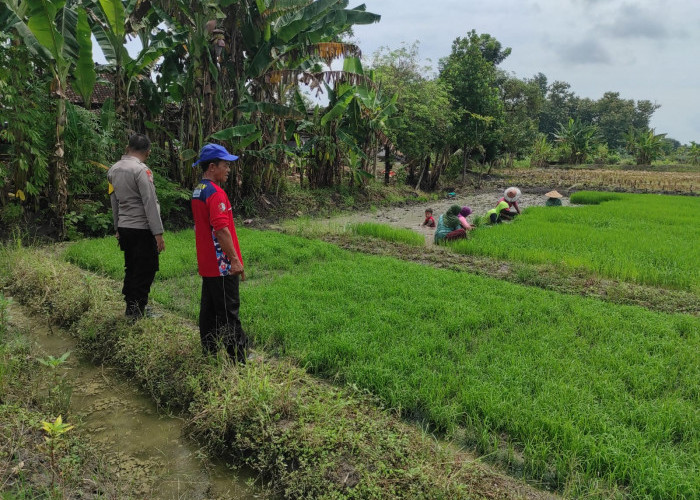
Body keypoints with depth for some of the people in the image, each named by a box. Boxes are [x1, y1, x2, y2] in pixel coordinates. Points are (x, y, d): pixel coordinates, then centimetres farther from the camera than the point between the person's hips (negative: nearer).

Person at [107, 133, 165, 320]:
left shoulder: (113, 170, 11)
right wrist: (158, 233, -16)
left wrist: (117, 228, 26)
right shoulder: (141, 170, -14)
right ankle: (137, 311, 2)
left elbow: (114, 202, 18)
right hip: (142, 229, -8)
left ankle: (130, 308, 24)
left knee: (131, 269, 17)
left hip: (124, 228, 8)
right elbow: (150, 203, -17)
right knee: (146, 271, 0)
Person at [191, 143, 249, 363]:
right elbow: (222, 230, -24)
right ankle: (240, 359, 6)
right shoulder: (216, 193, -18)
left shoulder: (198, 191, 13)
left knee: (209, 309, 15)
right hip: (222, 265, -10)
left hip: (207, 263, 10)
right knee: (228, 312, -3)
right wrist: (235, 259, -20)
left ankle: (209, 352, 25)